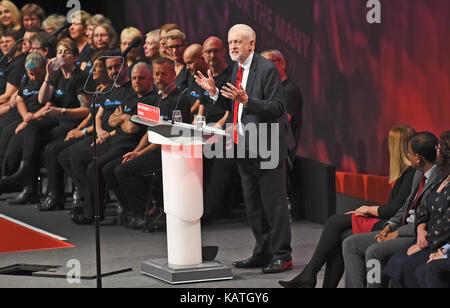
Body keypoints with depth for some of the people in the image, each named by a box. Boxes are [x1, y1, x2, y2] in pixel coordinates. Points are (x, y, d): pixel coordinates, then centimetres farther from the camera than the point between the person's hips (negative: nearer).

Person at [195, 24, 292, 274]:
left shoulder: (267, 69, -14)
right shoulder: (238, 69, 12)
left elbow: (277, 108, -19)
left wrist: (247, 100, -29)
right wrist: (215, 92, 5)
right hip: (244, 147, 9)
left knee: (274, 203, -4)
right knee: (253, 205, 15)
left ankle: (282, 256, 3)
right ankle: (263, 253, 24)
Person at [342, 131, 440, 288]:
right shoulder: (419, 174, 13)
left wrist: (398, 233, -14)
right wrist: (390, 226, 6)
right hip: (404, 230, 10)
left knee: (374, 251, -30)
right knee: (350, 244, 1)